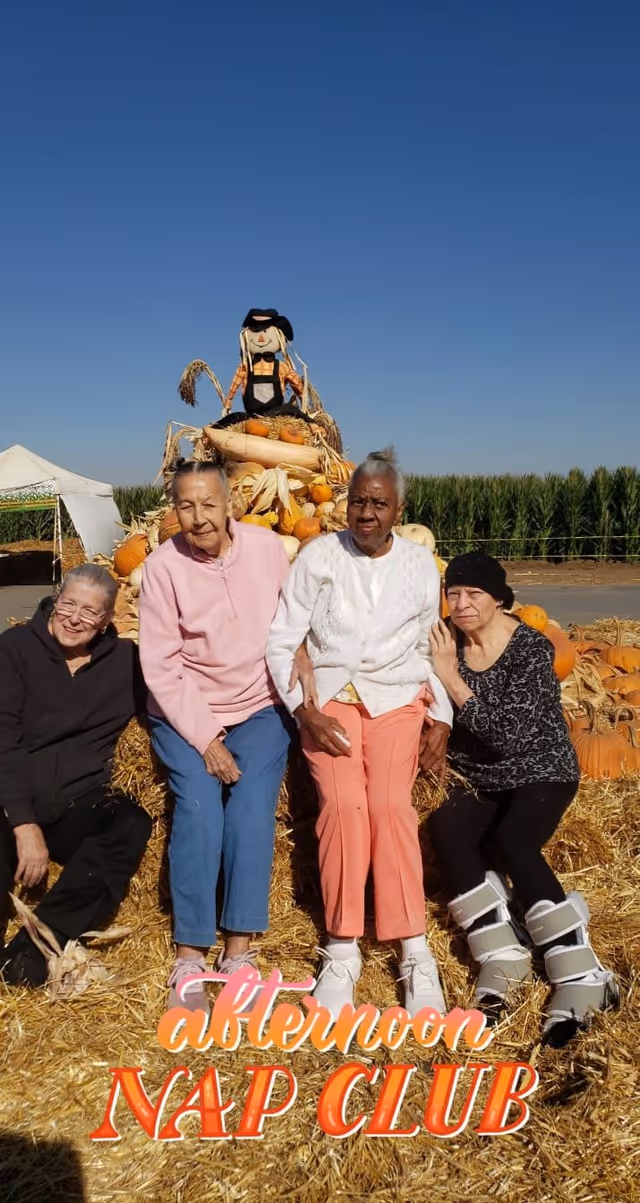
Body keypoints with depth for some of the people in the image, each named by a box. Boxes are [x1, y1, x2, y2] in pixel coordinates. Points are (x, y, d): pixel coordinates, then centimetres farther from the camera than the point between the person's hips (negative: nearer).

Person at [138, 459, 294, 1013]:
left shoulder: (267, 546, -7)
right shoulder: (163, 566, -12)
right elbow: (161, 666, -12)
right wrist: (205, 739, -15)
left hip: (260, 706, 1)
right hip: (185, 713, -1)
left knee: (252, 808, -17)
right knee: (199, 809, -18)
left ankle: (239, 952, -7)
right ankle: (190, 956, -6)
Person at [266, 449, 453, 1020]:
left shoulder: (420, 563, 8)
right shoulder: (317, 556, 1)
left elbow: (429, 648, 15)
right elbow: (281, 642, -1)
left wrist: (442, 717, 6)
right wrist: (305, 710, -11)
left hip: (398, 699, 1)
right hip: (329, 697, -1)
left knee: (391, 803, -22)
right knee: (343, 802, -23)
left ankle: (415, 953, -13)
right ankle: (342, 950, -11)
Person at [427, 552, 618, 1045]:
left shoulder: (531, 647, -17)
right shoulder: (448, 645, -3)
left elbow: (509, 733, -25)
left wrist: (451, 679, -25)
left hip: (541, 773, -4)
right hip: (482, 780, 4)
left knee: (511, 841, -32)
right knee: (445, 826, -25)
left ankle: (581, 974, -22)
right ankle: (501, 957, -20)